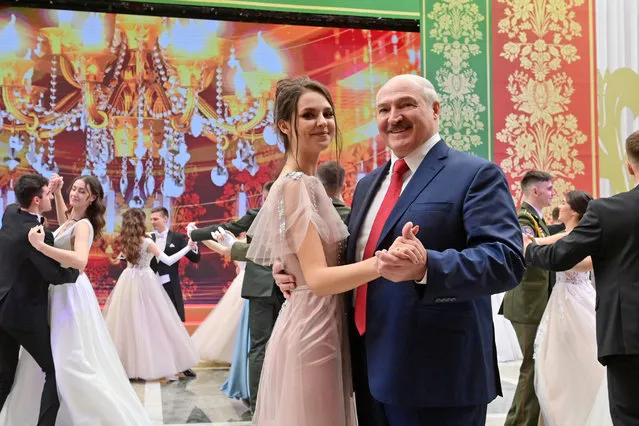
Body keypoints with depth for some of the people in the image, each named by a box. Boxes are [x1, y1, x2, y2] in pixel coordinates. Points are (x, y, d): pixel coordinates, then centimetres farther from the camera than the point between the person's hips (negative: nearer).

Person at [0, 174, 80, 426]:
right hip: (25, 313, -9)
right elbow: (56, 276, -19)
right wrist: (78, 268, -1)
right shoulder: (36, 233, -24)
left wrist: (52, 188, 18)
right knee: (55, 371, 5)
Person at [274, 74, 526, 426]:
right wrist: (299, 273, 5)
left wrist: (425, 268, -33)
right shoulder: (368, 184, 15)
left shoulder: (475, 175, -7)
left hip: (436, 375, -6)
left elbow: (505, 259, -18)